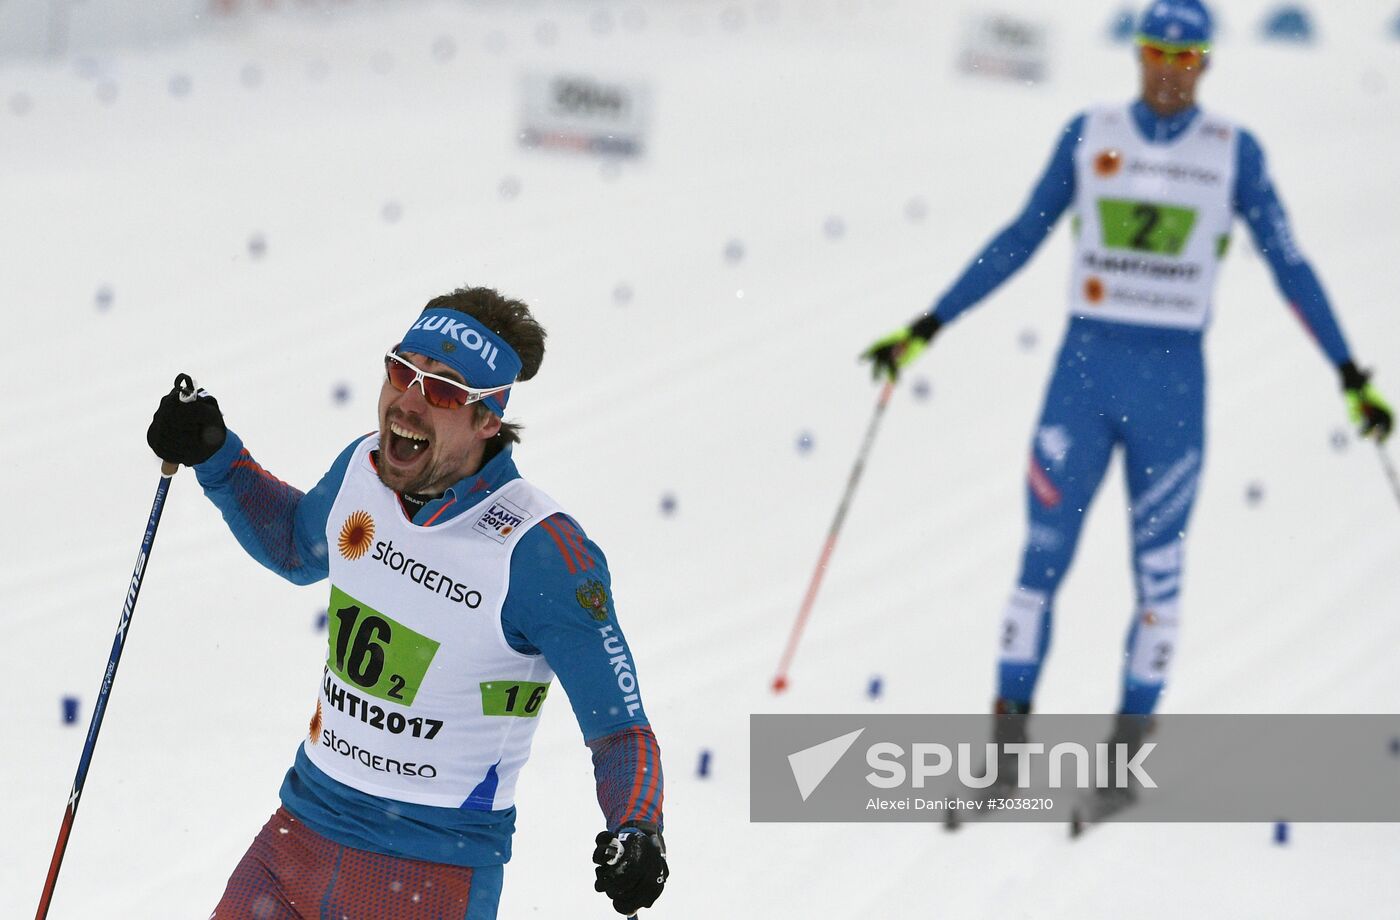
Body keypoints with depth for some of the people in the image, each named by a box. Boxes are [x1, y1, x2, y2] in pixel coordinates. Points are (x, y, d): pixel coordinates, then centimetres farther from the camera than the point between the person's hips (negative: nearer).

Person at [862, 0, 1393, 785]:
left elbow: (1290, 265, 3)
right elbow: (1019, 242, 10)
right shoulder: (1089, 136, 4)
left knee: (1159, 567, 1)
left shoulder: (1234, 153, 1)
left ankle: (1128, 748, 10)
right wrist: (926, 330, 8)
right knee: (1044, 557, -2)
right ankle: (1008, 738, 2)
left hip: (1173, 379, -1)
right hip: (1084, 367, 1)